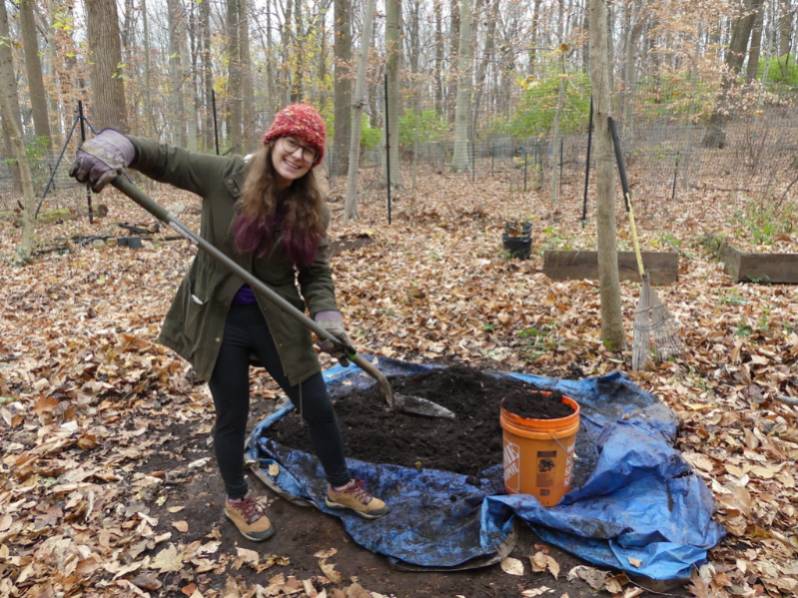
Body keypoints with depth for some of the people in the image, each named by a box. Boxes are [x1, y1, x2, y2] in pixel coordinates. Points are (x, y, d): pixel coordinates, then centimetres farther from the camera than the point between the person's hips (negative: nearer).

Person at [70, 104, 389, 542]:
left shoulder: (311, 209, -6)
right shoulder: (223, 176, -14)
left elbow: (315, 272, -3)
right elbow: (161, 158, -6)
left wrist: (328, 318, -20)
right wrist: (111, 148, -27)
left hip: (277, 320, 3)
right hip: (219, 319, -2)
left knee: (317, 407, 9)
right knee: (232, 417, 11)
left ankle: (341, 488, 34)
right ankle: (237, 501, 38)